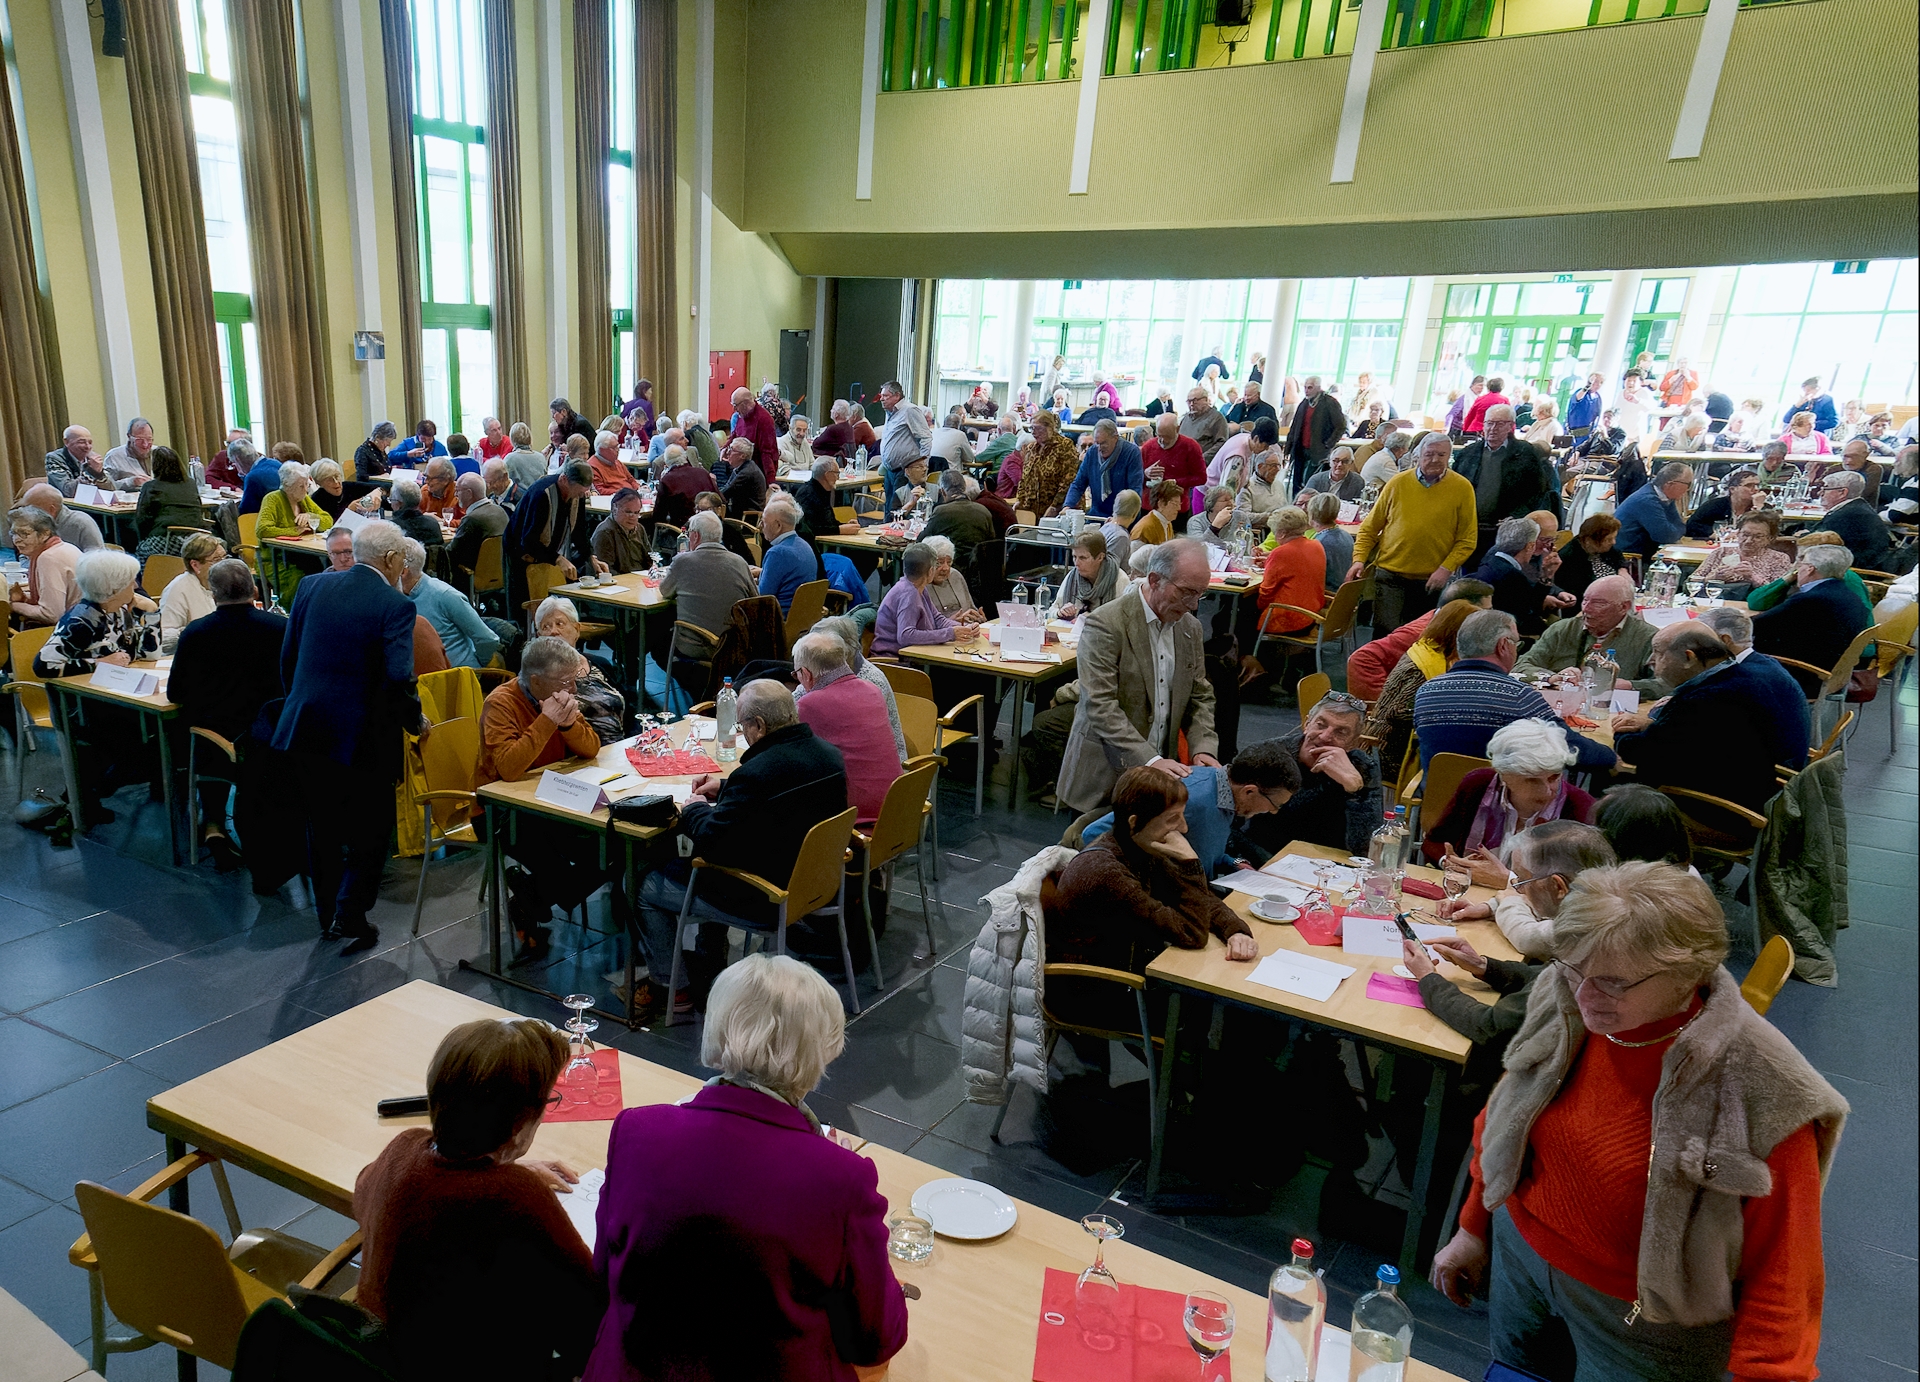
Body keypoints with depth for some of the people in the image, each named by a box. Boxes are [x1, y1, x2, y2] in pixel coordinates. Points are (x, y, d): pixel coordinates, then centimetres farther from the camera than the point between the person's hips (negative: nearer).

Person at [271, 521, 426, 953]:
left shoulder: (311, 586, 5)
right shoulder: (395, 606, -13)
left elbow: (287, 657, 10)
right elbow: (398, 677, -23)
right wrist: (416, 721, -7)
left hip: (304, 729, 6)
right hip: (363, 736, -6)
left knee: (322, 826, 19)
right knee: (370, 831, 11)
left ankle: (328, 914, 31)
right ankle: (350, 917, 7)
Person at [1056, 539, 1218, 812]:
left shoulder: (1191, 628, 8)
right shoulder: (1105, 624, -15)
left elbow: (1200, 697, 14)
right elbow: (1100, 706, -22)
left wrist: (1203, 748, -5)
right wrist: (1150, 759, -28)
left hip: (1157, 773, 6)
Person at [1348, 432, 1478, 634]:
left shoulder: (1462, 488, -1)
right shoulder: (1398, 483, 2)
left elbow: (1467, 539, -1)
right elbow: (1370, 527, 6)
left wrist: (1446, 569, -13)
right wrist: (1359, 559, -5)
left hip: (1431, 581, 0)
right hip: (1390, 576, 0)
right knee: (1385, 636, -3)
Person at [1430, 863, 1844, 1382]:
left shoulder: (1757, 1090, -28)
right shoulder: (1563, 1004, -15)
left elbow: (1779, 1268, -20)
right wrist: (1474, 1227, 10)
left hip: (1645, 1318, -4)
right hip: (1519, 1250, 4)